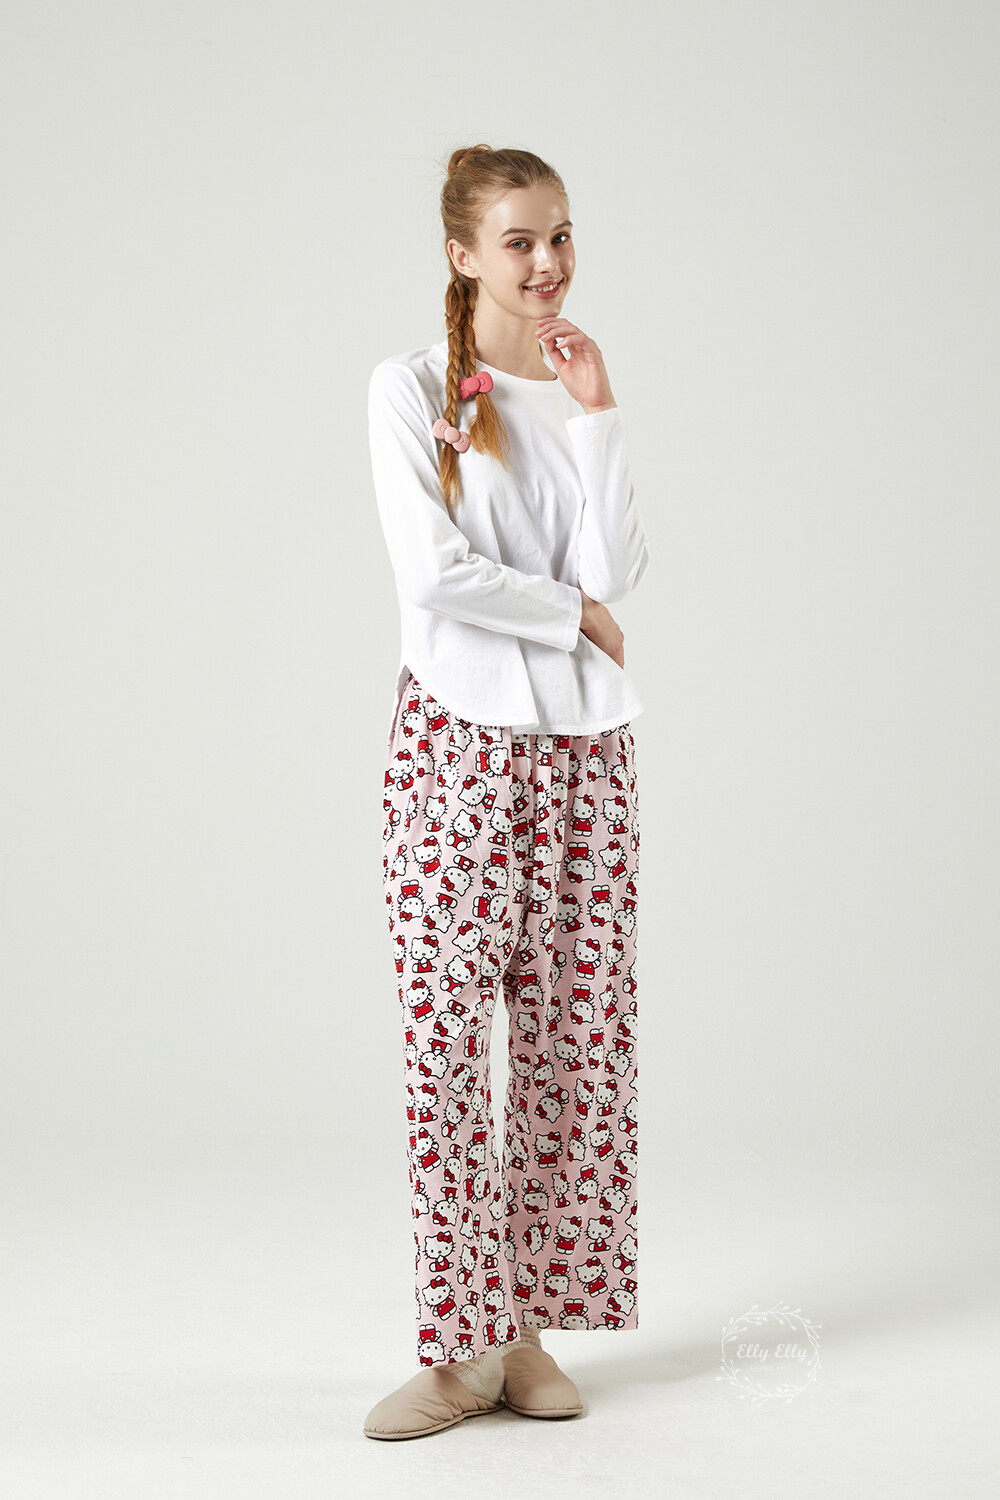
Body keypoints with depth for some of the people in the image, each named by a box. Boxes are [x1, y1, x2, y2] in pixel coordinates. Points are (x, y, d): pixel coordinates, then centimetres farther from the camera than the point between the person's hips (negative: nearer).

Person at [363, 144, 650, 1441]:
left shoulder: (585, 388, 12)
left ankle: (529, 1331, 13)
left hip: (585, 744, 4)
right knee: (445, 1031, -6)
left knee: (575, 1031, 3)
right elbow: (433, 571, -13)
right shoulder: (413, 389, 0)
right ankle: (456, 1347, 2)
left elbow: (616, 571, -2)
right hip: (459, 736, -4)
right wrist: (575, 611, -5)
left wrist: (595, 414, -4)